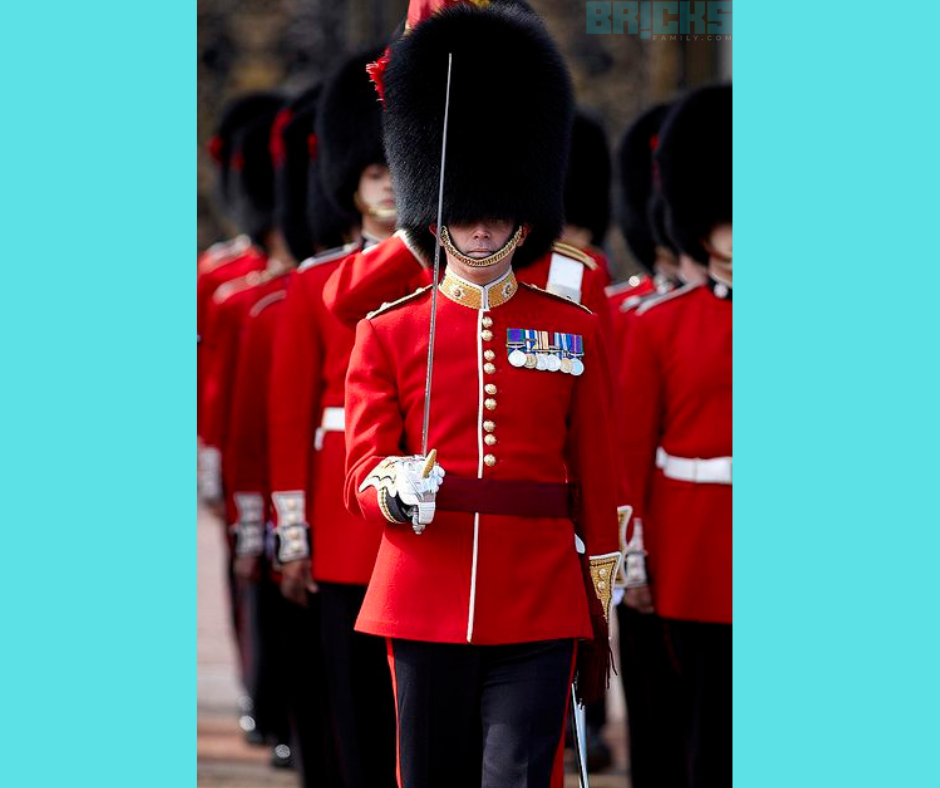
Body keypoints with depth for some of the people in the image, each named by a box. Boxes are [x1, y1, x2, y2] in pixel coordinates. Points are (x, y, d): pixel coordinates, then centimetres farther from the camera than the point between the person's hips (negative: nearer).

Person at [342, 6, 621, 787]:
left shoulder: (574, 332, 8)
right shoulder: (387, 333, 6)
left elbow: (596, 479, 10)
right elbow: (362, 474, 1)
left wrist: (602, 607, 7)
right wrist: (396, 490, -22)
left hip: (539, 604, 0)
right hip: (427, 600, 1)